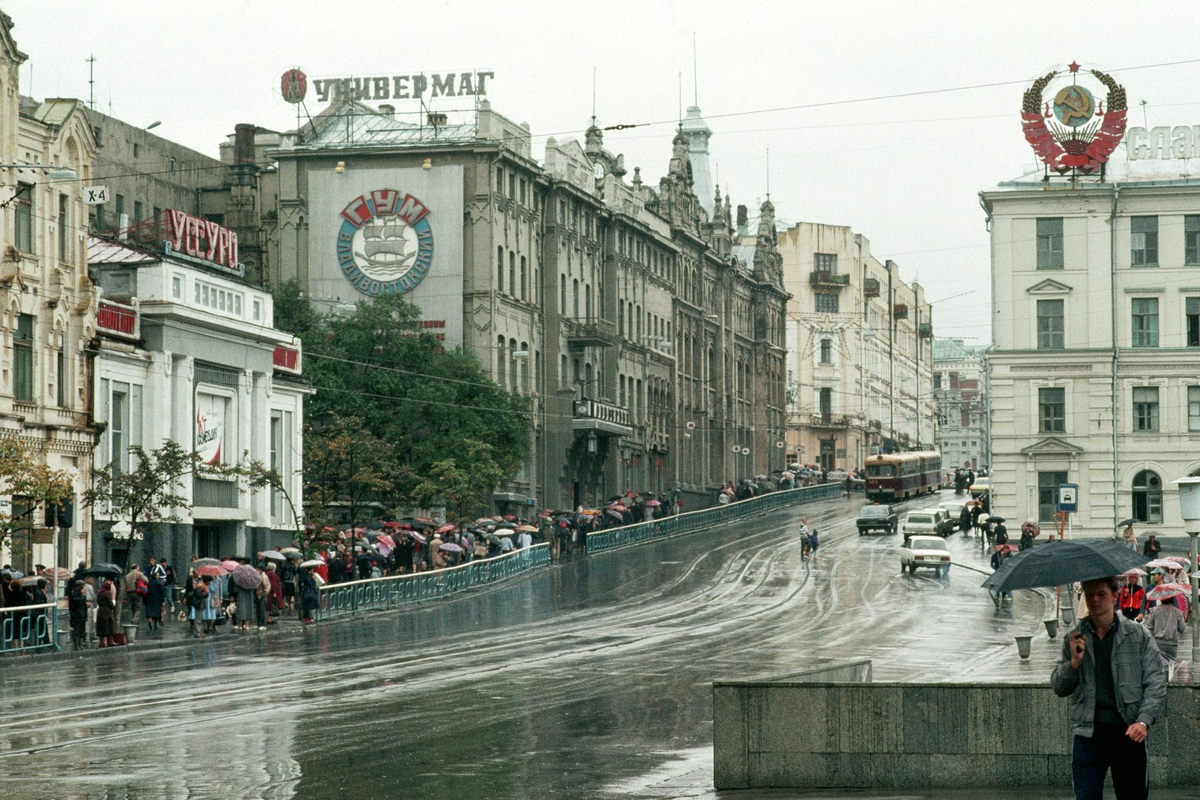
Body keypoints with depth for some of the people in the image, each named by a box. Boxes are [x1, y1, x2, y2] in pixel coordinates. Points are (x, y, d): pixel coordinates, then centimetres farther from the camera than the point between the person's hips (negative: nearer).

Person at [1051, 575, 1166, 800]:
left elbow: (1156, 684, 0)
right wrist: (1074, 662, -12)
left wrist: (1144, 721, -14)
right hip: (1088, 731, 1)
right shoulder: (1074, 639, 10)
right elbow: (1059, 688, 8)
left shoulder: (1139, 635, 4)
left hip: (1128, 732, -1)